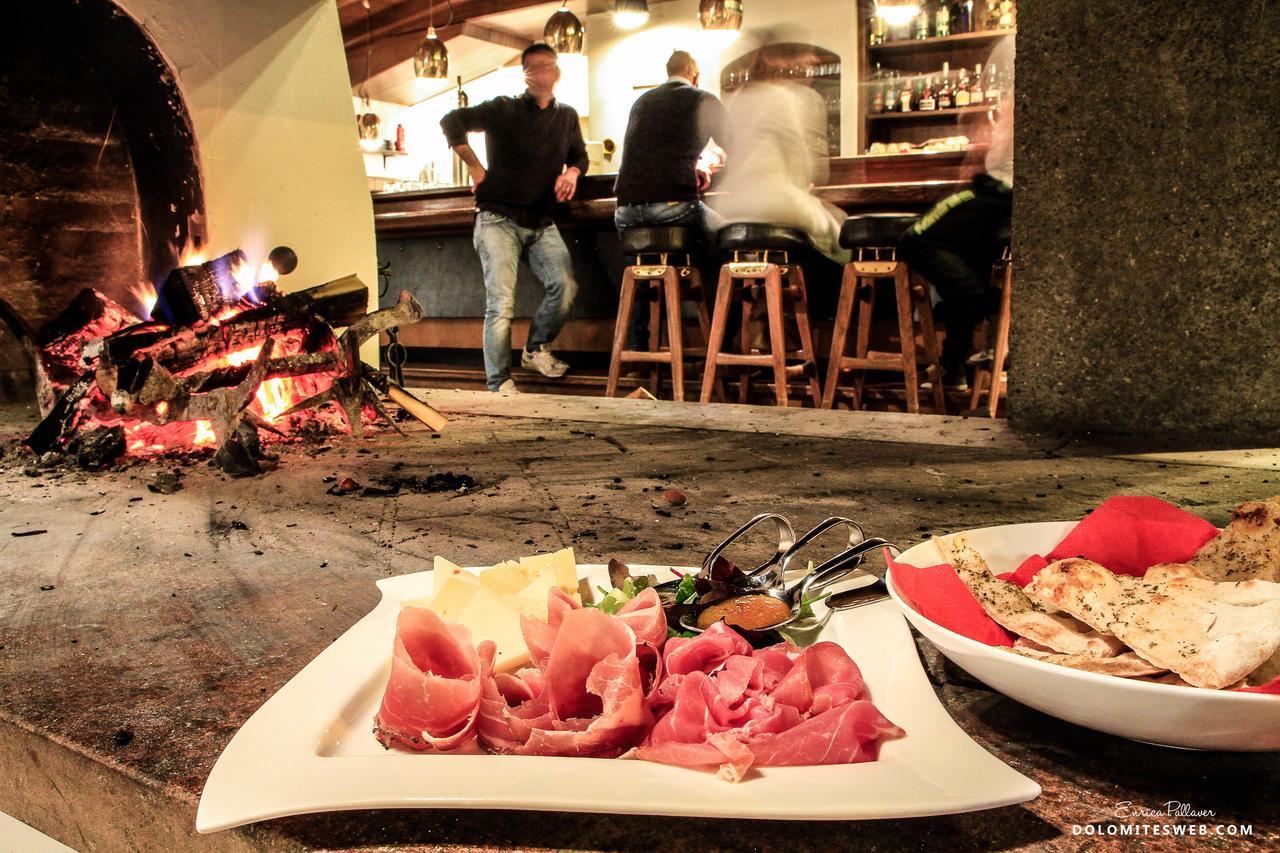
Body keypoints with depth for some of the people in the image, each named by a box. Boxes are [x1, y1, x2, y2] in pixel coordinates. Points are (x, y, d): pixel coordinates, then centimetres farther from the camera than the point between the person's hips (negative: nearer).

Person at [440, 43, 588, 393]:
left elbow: (579, 154, 26)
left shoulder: (567, 117, 12)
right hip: (499, 220, -4)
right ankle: (500, 384, -2)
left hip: (542, 223, 4)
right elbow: (451, 122, -6)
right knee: (501, 303, -12)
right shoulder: (504, 110, -3)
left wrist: (572, 172, 3)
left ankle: (536, 350, 12)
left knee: (566, 286, -14)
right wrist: (476, 167, -7)